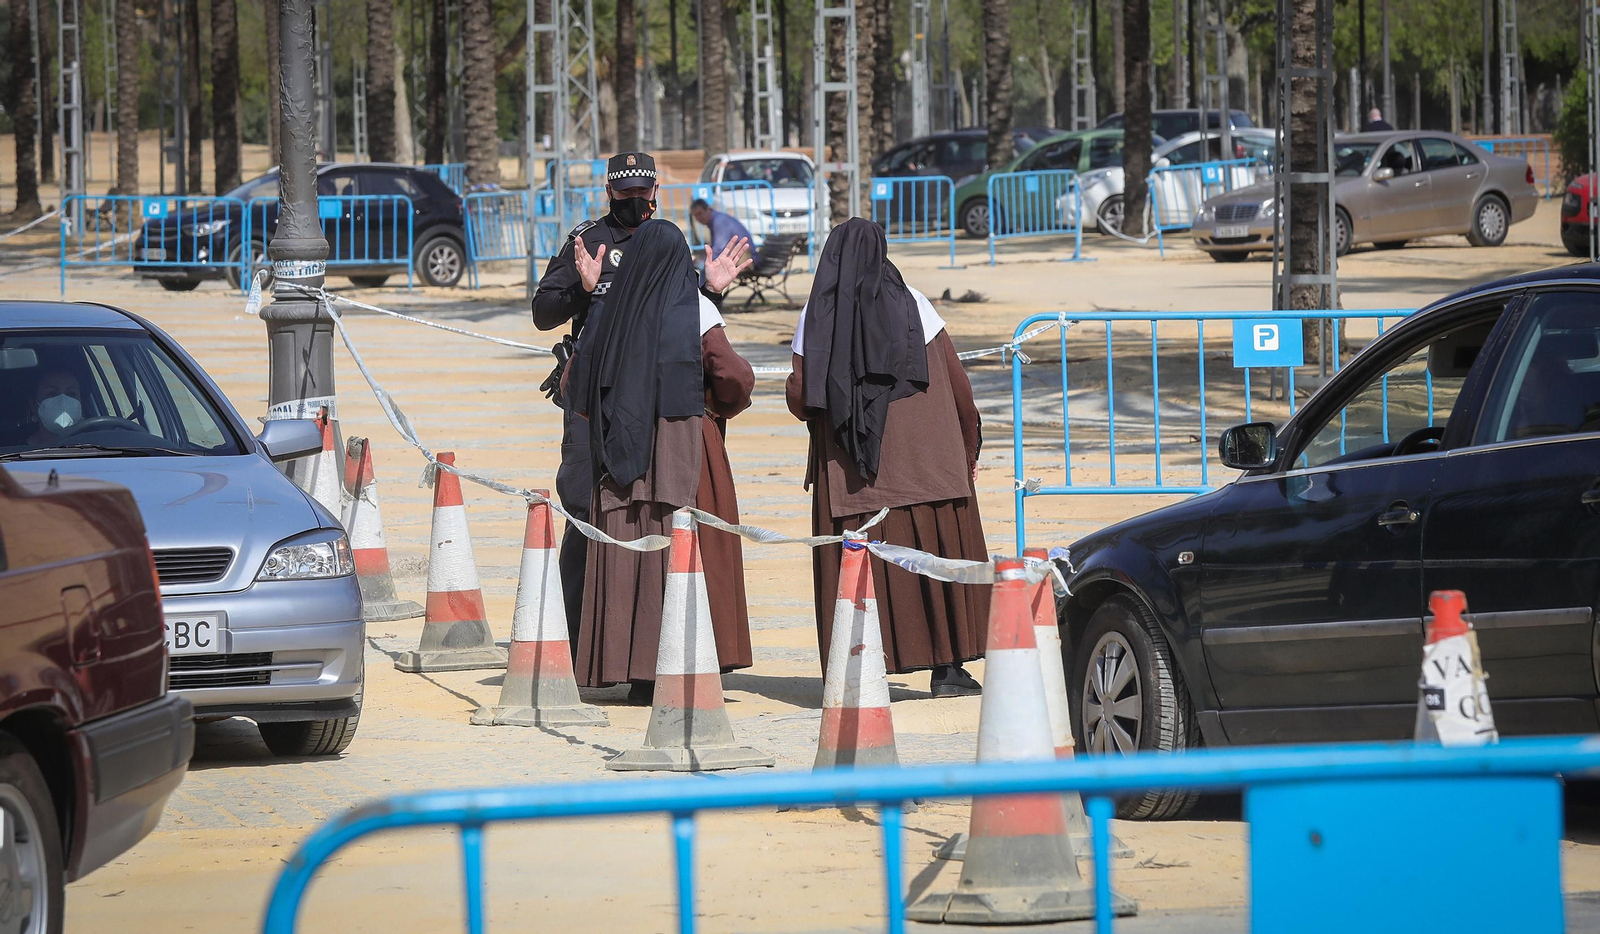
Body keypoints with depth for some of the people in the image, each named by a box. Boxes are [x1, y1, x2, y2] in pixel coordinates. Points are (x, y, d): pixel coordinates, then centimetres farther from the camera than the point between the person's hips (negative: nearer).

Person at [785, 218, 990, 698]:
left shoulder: (815, 316, 1)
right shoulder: (911, 303, -1)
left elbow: (800, 400, -1)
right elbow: (956, 383, 0)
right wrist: (968, 446, 11)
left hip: (846, 467, 1)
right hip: (922, 457, -1)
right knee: (938, 551, 6)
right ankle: (948, 666, 4)